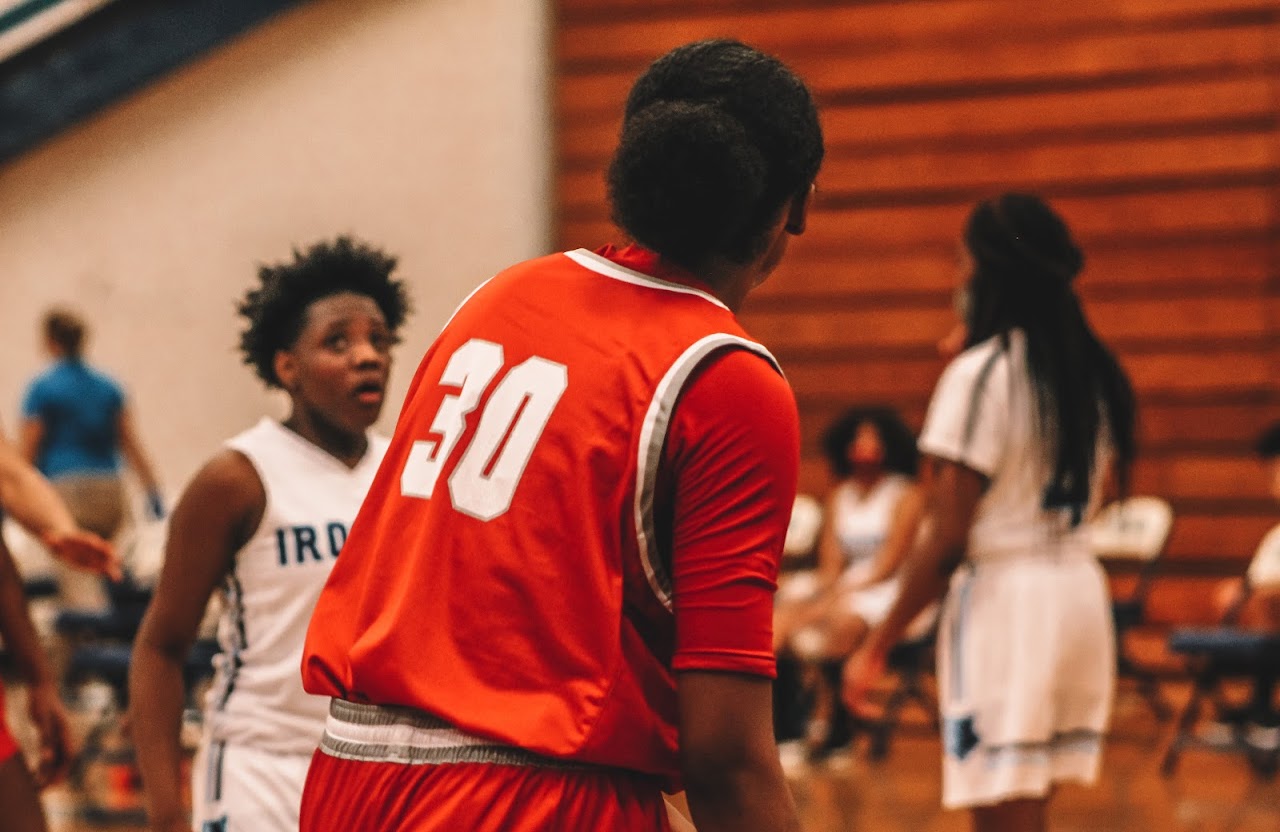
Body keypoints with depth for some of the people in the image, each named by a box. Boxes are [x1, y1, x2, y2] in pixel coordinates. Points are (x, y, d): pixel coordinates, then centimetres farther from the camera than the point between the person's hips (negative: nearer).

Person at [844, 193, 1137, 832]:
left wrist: (877, 647, -8)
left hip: (1002, 599, -8)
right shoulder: (1096, 376, 9)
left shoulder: (980, 375, -13)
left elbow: (946, 542, -16)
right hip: (1080, 592, 8)